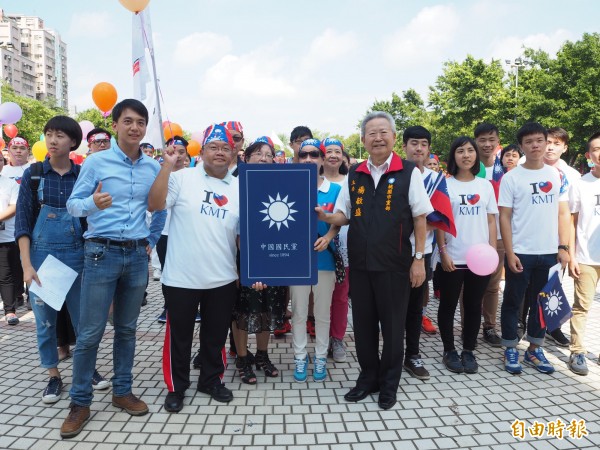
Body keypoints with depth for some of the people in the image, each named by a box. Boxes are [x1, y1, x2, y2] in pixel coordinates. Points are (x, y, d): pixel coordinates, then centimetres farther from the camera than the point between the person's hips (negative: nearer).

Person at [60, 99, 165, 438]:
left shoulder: (154, 168, 6)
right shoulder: (96, 162, -3)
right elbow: (73, 204, -5)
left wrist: (152, 242, 11)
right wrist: (92, 202, -25)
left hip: (137, 255, 3)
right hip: (102, 253, -3)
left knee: (127, 328, 12)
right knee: (90, 332, 0)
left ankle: (123, 391, 26)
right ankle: (80, 402, 15)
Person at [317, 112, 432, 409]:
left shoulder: (408, 172, -3)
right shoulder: (354, 175, 7)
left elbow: (420, 217, -3)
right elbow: (343, 215, 12)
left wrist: (419, 259, -7)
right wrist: (325, 217, -10)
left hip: (394, 264, -3)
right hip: (359, 263, 4)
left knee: (392, 325, 8)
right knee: (363, 323, 12)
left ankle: (389, 384, 27)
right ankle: (368, 377, 32)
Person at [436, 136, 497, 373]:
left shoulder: (485, 185, 9)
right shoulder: (445, 185, 0)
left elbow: (491, 221, 9)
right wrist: (443, 251, -10)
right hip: (453, 258, -2)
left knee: (473, 306, 10)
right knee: (448, 305, 6)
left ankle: (468, 351, 23)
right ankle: (449, 351, 20)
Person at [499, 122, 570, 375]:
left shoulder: (557, 176, 7)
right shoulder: (511, 178, -4)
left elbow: (563, 213, 9)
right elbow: (504, 217, -6)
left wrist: (563, 247, 0)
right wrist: (510, 254, -11)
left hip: (549, 253, 3)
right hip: (520, 253, -3)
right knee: (513, 302, 6)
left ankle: (535, 350, 26)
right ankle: (510, 349, 20)